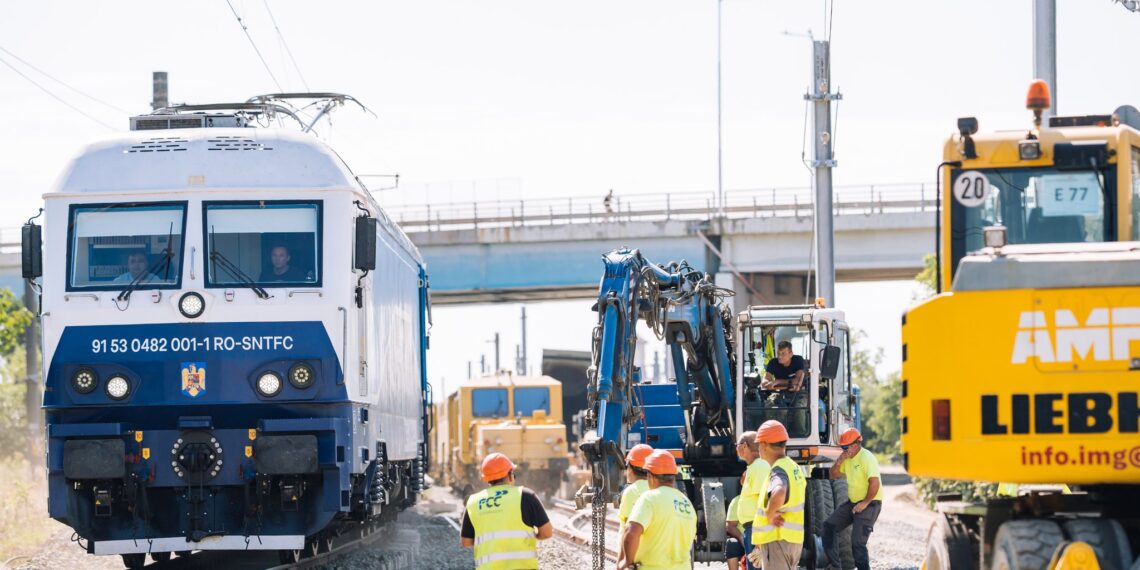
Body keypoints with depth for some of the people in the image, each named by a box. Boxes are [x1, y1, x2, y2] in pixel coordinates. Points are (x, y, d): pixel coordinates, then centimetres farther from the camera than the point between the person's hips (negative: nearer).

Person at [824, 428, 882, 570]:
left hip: (869, 504, -9)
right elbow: (834, 475, 14)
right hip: (852, 502, 9)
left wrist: (865, 503, -21)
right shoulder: (848, 458, 8)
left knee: (858, 542, -13)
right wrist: (839, 461, -6)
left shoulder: (867, 458, -20)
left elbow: (875, 483, -26)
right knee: (828, 527, 6)